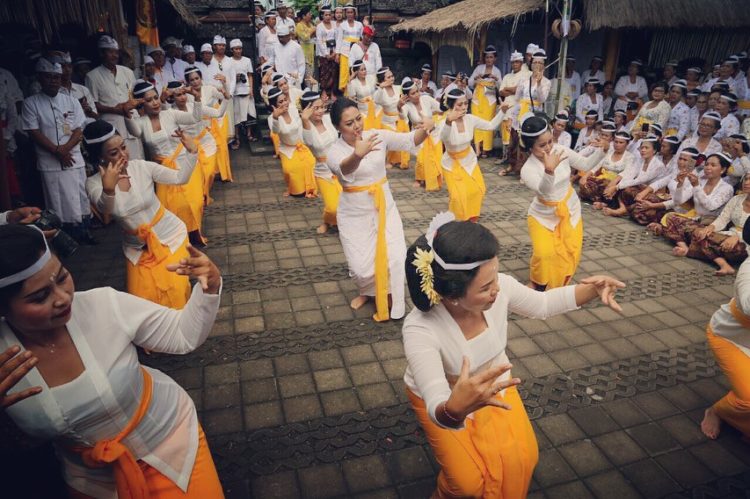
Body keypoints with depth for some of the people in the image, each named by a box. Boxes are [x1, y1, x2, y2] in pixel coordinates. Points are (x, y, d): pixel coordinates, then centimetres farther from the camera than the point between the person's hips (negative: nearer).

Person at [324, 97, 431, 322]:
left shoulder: (378, 135, -4)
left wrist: (425, 129, -36)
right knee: (361, 267, -1)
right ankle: (367, 291, 35)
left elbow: (410, 141, -12)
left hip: (384, 207, 2)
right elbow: (345, 170, -36)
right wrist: (358, 154, -60)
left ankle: (391, 301, 23)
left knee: (395, 259, -4)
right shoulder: (334, 151, -13)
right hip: (355, 213, -2)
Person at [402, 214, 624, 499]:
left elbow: (542, 304, -5)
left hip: (492, 384, 4)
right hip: (441, 402, -4)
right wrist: (455, 409, -66)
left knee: (522, 459, -3)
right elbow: (438, 404, -43)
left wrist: (592, 290, -19)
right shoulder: (419, 330, -38)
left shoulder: (500, 287, -25)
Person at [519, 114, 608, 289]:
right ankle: (536, 284, 11)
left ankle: (559, 284, 26)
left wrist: (602, 150, -18)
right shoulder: (527, 170, -25)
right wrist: (549, 171, -60)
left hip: (570, 210, 4)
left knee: (571, 252, 0)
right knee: (544, 255, -19)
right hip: (543, 215, -4)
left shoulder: (561, 150, -13)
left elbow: (586, 165, -2)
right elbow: (544, 191, -41)